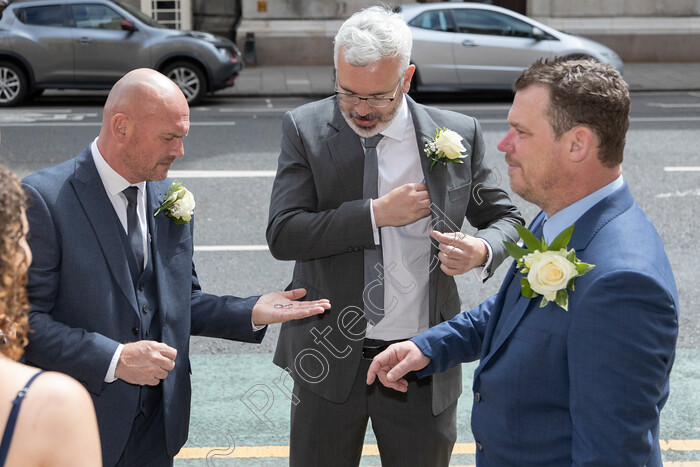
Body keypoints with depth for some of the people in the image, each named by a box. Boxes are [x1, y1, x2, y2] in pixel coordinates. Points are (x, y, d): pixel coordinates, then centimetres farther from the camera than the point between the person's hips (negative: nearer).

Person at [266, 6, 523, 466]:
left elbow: (505, 218, 8)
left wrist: (484, 249, -15)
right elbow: (282, 235, -13)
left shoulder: (458, 135, -4)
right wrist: (377, 214, -20)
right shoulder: (305, 129, -5)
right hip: (329, 359, 0)